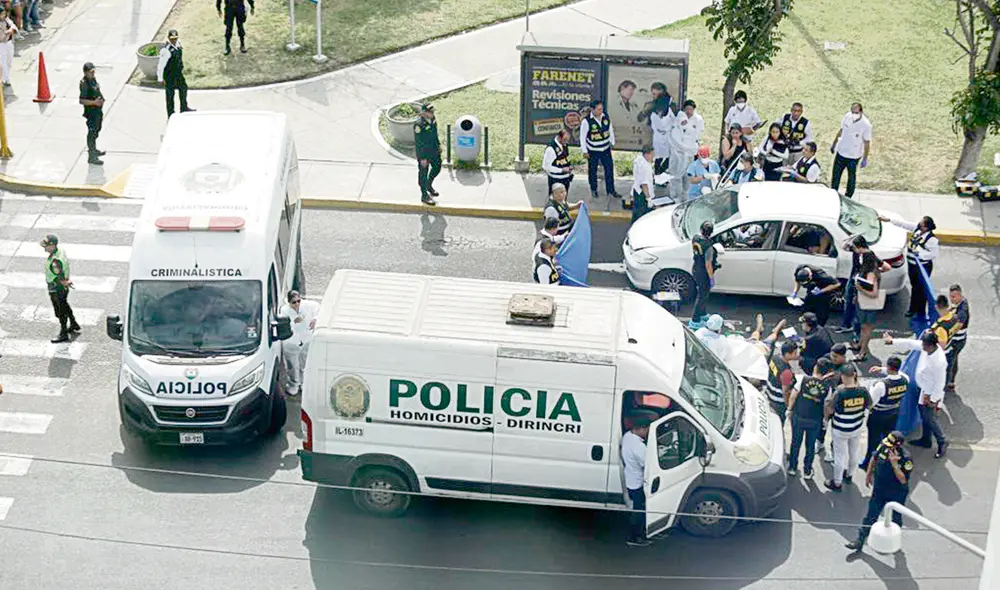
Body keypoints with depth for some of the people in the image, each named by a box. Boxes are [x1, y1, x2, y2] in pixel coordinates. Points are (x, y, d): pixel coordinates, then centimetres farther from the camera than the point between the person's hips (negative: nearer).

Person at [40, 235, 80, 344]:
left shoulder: (55, 261, -37)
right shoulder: (60, 250, -8)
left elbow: (61, 279, -32)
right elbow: (66, 264, 6)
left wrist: (66, 283, -13)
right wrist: (67, 280, 6)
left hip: (57, 289, -9)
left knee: (61, 311, 9)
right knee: (65, 305, 29)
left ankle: (63, 334, 26)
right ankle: (74, 324, 47)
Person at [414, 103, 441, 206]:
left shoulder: (433, 119, -6)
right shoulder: (419, 125, -30)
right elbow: (418, 142, -24)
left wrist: (438, 144, 18)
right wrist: (422, 158, -21)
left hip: (434, 150, 8)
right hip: (424, 152, -8)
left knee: (437, 168, 22)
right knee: (423, 173, 9)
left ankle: (429, 185, 47)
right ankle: (424, 195, 25)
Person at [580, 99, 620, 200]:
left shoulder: (606, 117, -8)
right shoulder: (586, 121, -21)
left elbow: (610, 130, 9)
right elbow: (582, 137, -13)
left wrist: (612, 143, 14)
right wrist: (585, 151, -10)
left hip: (605, 149, 3)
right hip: (592, 150, -3)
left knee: (609, 168, 4)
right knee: (592, 170, 12)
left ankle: (611, 190, 16)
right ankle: (593, 190, 32)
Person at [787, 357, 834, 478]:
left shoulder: (803, 379, -15)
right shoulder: (827, 387, -13)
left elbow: (793, 396, -9)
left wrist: (790, 409, 5)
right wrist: (825, 419, 11)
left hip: (798, 417, 0)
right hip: (815, 421, 0)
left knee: (796, 442, 19)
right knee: (810, 445, 17)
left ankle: (792, 468, 32)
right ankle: (807, 471, 28)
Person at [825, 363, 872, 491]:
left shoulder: (839, 393, -29)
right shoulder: (862, 391, -17)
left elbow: (830, 410, -16)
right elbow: (869, 405, 1)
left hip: (841, 430, -4)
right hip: (857, 427, 4)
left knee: (840, 455, 11)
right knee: (854, 452, 25)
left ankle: (837, 483, 26)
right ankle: (849, 475, 48)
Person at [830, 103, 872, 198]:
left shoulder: (866, 125, -24)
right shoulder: (847, 116, -10)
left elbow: (867, 142, -15)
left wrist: (865, 158, -11)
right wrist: (834, 144, 16)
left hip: (854, 156, -4)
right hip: (841, 152, 4)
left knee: (851, 177, 14)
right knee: (836, 175, 15)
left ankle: (848, 197, 32)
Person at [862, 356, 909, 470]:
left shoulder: (881, 385, -36)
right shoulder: (905, 380, -20)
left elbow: (870, 402, -23)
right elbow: (897, 372, 6)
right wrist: (881, 370, 2)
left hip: (878, 415, -4)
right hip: (894, 414, 5)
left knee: (874, 439, 16)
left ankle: (869, 464, 34)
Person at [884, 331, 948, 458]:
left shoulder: (939, 362, -38)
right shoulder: (927, 347, -16)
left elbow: (940, 383, -27)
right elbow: (910, 343, -1)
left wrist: (933, 400, -17)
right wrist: (893, 341, 1)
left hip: (931, 393, -9)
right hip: (924, 389, 9)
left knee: (930, 419, 8)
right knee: (923, 414, 24)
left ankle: (942, 442, 29)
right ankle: (926, 440, 43)